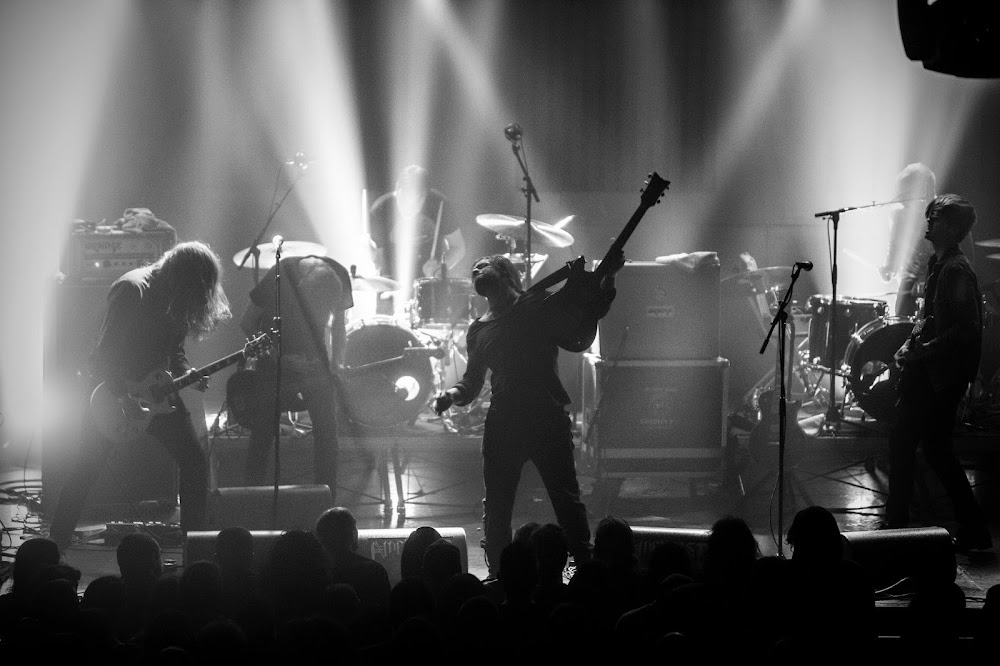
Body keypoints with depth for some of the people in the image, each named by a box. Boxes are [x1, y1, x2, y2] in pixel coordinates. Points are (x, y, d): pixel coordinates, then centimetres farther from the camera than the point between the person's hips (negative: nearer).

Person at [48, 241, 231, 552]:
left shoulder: (176, 302, 2)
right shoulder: (132, 290, -20)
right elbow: (105, 355, -22)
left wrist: (185, 373, -7)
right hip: (114, 390, -7)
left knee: (195, 463, 1)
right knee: (87, 468, -4)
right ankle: (55, 547, 5)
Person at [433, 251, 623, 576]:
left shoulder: (540, 306, 6)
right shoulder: (479, 330, 17)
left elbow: (593, 309, 9)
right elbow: (472, 382, 24)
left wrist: (609, 276, -7)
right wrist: (452, 395, 4)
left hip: (548, 418, -4)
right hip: (502, 424, 4)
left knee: (567, 498, -5)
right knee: (496, 507, 3)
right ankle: (498, 576, 12)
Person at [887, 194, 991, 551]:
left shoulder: (956, 270, -17)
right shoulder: (935, 263, 13)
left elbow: (967, 328, -23)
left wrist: (924, 349, -20)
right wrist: (911, 342, 11)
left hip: (943, 374, -10)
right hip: (923, 370, 10)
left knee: (936, 448, -5)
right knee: (900, 442, 13)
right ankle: (896, 522, 18)